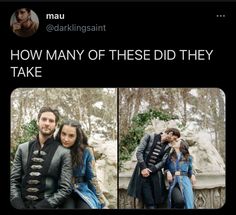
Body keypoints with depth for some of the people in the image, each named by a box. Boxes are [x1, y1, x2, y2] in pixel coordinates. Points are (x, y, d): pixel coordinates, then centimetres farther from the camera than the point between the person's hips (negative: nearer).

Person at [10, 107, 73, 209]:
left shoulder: (63, 152, -1)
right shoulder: (23, 149, 11)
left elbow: (65, 188, -3)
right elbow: (13, 180, 9)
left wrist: (42, 206, -11)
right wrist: (18, 204, -6)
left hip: (46, 205, -2)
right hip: (22, 204, 3)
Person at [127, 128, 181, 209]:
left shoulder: (167, 147, 8)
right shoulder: (149, 137, -2)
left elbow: (163, 162, 1)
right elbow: (139, 152, -6)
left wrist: (151, 170, -13)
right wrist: (143, 168, -14)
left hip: (155, 173, 4)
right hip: (143, 170, -3)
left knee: (157, 201, -4)